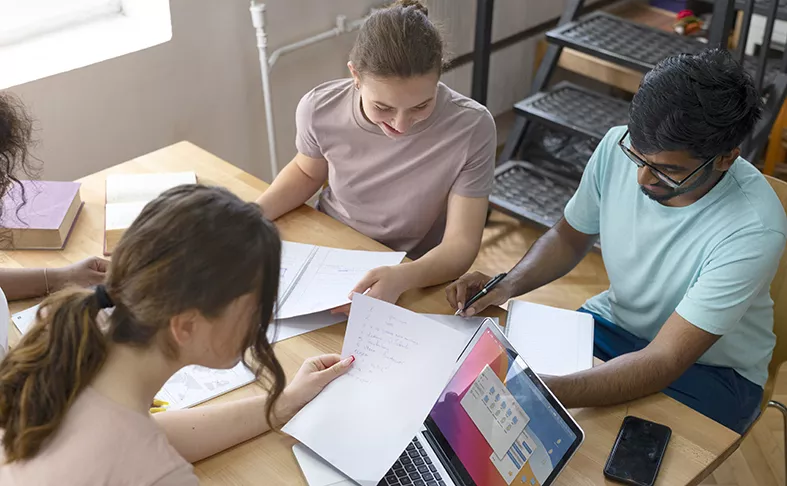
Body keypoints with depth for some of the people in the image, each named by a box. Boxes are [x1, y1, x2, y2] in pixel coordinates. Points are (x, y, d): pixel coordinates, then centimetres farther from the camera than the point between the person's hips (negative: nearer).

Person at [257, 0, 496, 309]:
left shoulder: (471, 128, -22)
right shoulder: (319, 110, -15)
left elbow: (460, 245, -19)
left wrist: (403, 278, -39)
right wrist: (250, 215, -9)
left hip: (417, 276, -2)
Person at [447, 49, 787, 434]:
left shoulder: (755, 228, -32)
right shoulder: (618, 146, -17)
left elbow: (664, 362, -34)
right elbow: (569, 237, 3)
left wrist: (543, 392, -47)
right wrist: (509, 284, -17)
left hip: (712, 368, -4)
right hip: (612, 320, 5)